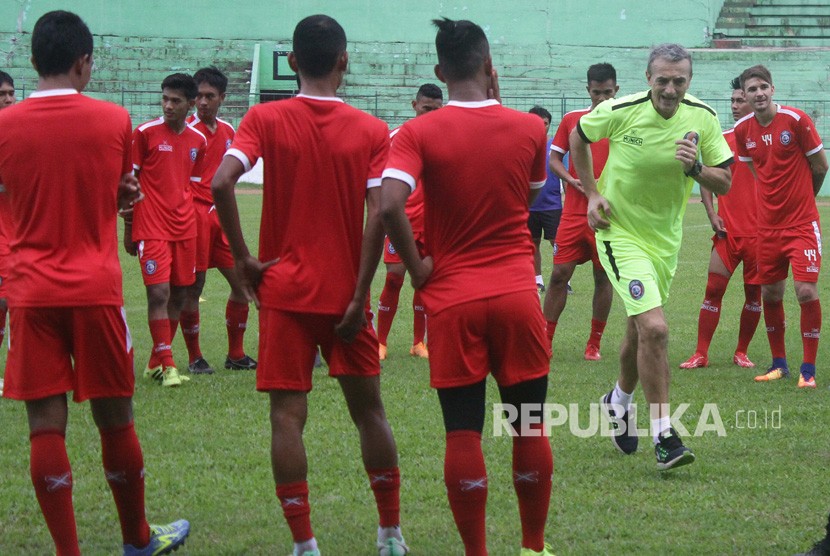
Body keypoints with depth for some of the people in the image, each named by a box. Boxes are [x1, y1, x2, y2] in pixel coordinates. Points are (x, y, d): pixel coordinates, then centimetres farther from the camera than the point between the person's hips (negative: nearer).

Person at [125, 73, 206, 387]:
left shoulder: (198, 141, 9)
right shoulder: (145, 133, -4)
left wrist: (193, 226, 13)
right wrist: (128, 228, -1)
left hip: (184, 228, 5)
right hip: (152, 228, -5)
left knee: (179, 294, 7)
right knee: (159, 293, -11)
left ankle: (155, 363, 19)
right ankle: (167, 366, -7)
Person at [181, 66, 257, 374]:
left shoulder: (227, 131, 12)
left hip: (219, 215, 7)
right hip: (194, 213, -7)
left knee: (241, 282, 7)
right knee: (193, 287, -3)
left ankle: (235, 355, 17)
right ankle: (194, 358, 8)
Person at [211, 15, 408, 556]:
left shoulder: (265, 119, -3)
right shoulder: (372, 131, -2)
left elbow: (222, 183, -18)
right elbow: (378, 213, -11)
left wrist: (245, 258, -8)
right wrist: (359, 297, -8)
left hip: (285, 289, -1)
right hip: (346, 293, 1)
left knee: (287, 416, 2)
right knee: (369, 410, 14)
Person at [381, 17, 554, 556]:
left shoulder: (418, 133, -7)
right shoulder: (529, 128, -1)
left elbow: (389, 206, -20)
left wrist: (418, 266, -6)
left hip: (451, 299, -1)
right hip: (517, 293, 1)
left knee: (463, 434, 4)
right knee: (530, 427, 12)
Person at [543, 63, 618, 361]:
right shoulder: (571, 119, 6)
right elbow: (554, 158, 10)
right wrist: (572, 179, -9)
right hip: (574, 212, 1)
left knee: (603, 277, 3)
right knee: (559, 272, -2)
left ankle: (594, 344, 13)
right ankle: (545, 340, 6)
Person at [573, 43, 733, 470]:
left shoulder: (703, 119, -9)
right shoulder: (620, 112, -17)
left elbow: (724, 183, -4)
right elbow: (578, 137, 3)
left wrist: (695, 168, -24)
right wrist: (592, 193, -2)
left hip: (666, 238, 5)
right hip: (621, 233, -5)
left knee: (640, 330, 19)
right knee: (655, 329, -20)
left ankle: (619, 400, 48)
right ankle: (663, 436, -13)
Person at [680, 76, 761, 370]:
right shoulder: (722, 139, 6)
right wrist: (712, 213, 0)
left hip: (759, 232, -2)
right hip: (727, 231, 2)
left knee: (754, 292, 4)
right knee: (714, 289, -3)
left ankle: (741, 353, 17)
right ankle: (701, 354, 0)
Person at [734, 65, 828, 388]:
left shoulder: (796, 120, -12)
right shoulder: (743, 130, 1)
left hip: (802, 223, -4)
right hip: (768, 225, 5)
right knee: (770, 294, 8)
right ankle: (779, 364, 24)